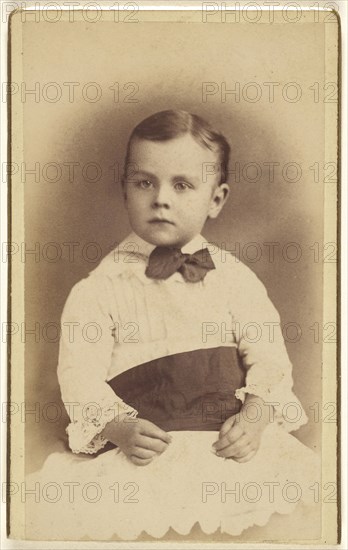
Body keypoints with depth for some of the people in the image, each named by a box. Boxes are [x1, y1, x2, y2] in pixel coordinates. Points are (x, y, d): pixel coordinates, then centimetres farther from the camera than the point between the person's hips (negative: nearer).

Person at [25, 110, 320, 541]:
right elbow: (80, 376, -2)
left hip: (230, 442, 2)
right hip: (143, 451, -2)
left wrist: (254, 416, -12)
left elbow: (268, 356, 7)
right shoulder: (99, 289, 4)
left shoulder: (234, 278, 10)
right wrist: (120, 428, -20)